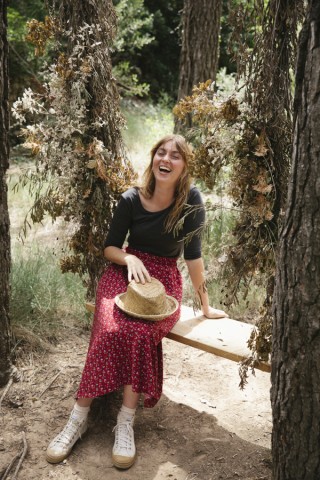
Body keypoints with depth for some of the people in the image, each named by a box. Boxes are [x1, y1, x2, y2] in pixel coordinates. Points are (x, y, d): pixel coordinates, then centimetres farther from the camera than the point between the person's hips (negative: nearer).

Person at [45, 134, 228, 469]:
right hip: (126, 270, 1)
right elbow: (110, 247, 4)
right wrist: (129, 258, -19)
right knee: (110, 329, -29)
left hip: (164, 279, -1)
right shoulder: (132, 199, -5)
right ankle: (79, 417, -19)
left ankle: (125, 422, -22)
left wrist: (205, 306, -2)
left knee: (142, 331, -32)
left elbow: (193, 253, -4)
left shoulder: (190, 199, -8)